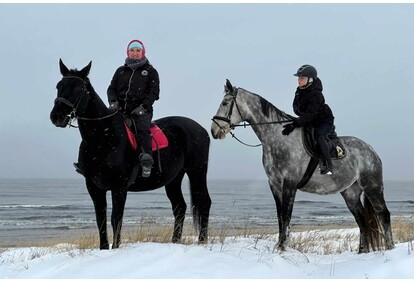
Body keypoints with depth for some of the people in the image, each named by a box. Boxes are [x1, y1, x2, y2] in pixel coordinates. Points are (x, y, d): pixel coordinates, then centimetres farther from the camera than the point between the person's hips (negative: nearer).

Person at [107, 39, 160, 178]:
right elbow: (111, 88, 17)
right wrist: (113, 102, -5)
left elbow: (153, 92, 1)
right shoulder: (120, 71, 21)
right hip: (120, 110, 4)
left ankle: (146, 160, -41)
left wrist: (143, 107, -14)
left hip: (141, 111, -4)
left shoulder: (150, 71, 10)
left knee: (142, 127, -32)